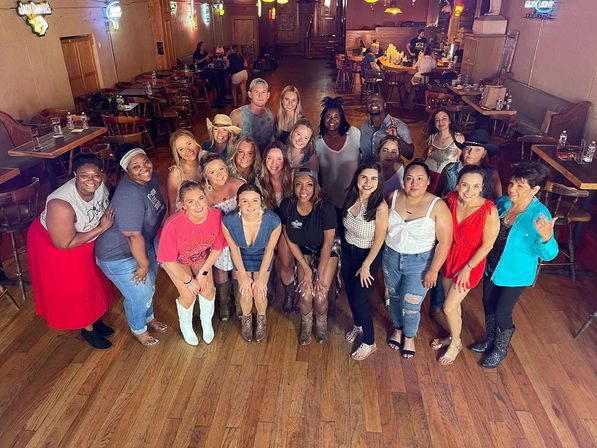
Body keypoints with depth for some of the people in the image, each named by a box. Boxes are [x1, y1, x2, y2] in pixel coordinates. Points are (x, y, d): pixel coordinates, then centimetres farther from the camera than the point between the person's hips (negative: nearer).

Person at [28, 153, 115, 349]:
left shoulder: (101, 186, -21)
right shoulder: (61, 205, -39)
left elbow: (107, 209, 3)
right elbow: (64, 243, -29)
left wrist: (107, 222, -15)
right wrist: (101, 228, -30)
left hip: (87, 240, 6)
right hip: (55, 247, -6)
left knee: (91, 280, 23)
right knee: (74, 289, 12)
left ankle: (94, 318, 47)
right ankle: (87, 328, 36)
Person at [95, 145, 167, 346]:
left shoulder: (151, 177, -9)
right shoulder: (129, 196, -36)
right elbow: (134, 236, -30)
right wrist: (143, 264, -17)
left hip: (146, 244, 8)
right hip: (119, 255, -8)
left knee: (149, 285, 24)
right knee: (139, 294, 8)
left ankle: (149, 317, 52)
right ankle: (138, 329, 38)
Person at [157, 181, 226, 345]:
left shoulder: (217, 216, -31)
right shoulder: (173, 224, -40)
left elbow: (217, 248, -12)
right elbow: (169, 260, -25)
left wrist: (203, 272, -13)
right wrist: (189, 281, -16)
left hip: (201, 255, 3)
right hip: (176, 259, -3)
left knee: (208, 288, -5)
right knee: (189, 294, -9)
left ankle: (206, 322, 28)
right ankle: (185, 326, 26)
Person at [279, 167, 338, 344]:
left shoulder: (325, 207, -30)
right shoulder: (286, 206, -21)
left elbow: (328, 243, -21)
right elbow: (290, 240, -9)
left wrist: (320, 275, -15)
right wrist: (306, 269, -9)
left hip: (326, 251, -2)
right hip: (304, 251, 2)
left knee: (320, 296, -11)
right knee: (305, 295, -10)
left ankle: (321, 323, 24)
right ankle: (306, 324, 24)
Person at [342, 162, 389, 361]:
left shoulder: (380, 207, -27)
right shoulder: (351, 197, -10)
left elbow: (379, 239, -18)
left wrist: (366, 265, -12)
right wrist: (344, 246, 10)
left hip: (367, 255, -6)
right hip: (347, 251, 6)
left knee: (359, 300, 2)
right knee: (350, 293, 21)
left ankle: (370, 343, 25)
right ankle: (358, 325, 49)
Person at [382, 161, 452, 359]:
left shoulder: (437, 206, -19)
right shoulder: (393, 197, -8)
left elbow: (445, 242, -16)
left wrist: (433, 270, -15)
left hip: (419, 263, -3)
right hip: (391, 257, 4)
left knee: (411, 305, 4)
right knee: (395, 297, 20)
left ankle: (409, 336, 35)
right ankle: (398, 328, 49)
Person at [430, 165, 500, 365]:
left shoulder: (489, 211, -26)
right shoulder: (451, 199, -13)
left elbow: (487, 245, -18)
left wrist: (467, 269, -14)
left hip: (470, 264, -5)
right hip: (449, 258, 5)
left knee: (448, 308, 4)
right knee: (454, 303, 22)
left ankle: (456, 343, 31)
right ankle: (453, 336, 47)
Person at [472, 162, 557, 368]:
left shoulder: (540, 215, -25)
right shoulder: (502, 202, -9)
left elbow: (548, 254, -25)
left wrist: (546, 237, -45)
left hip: (515, 274, -5)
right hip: (491, 267, 6)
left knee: (502, 312, 9)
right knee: (488, 305, 21)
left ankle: (500, 349, 37)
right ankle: (490, 340, 47)